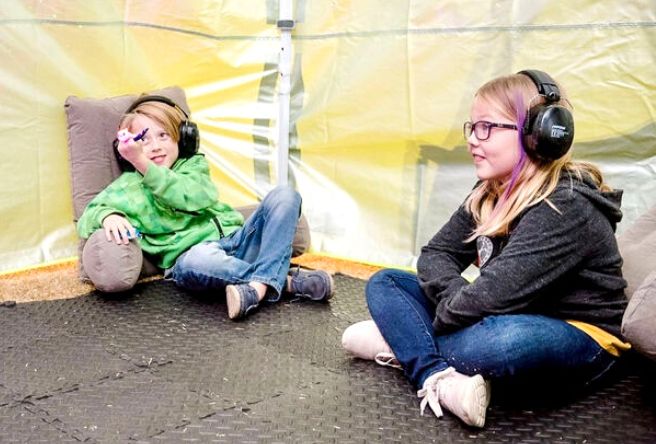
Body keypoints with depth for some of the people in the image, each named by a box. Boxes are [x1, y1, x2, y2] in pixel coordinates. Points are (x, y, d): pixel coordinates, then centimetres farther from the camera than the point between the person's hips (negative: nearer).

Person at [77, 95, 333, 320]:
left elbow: (196, 197, -5)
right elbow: (88, 216, 6)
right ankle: (283, 280, -28)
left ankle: (260, 286, -35)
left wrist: (143, 163, -13)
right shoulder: (128, 186, 15)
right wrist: (108, 216, -19)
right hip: (193, 253, -4)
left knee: (284, 196, -16)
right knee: (194, 263, -41)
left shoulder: (194, 164, 18)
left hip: (236, 240, 4)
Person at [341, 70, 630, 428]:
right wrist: (455, 297, -20)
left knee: (501, 340, -43)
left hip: (578, 337, -8)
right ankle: (438, 378, -25)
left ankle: (405, 345, -12)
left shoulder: (567, 208, -24)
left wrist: (440, 320, -14)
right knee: (383, 283, 1)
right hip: (506, 319, 9)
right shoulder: (488, 195, 2)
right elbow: (436, 254, 2)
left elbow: (493, 294, -31)